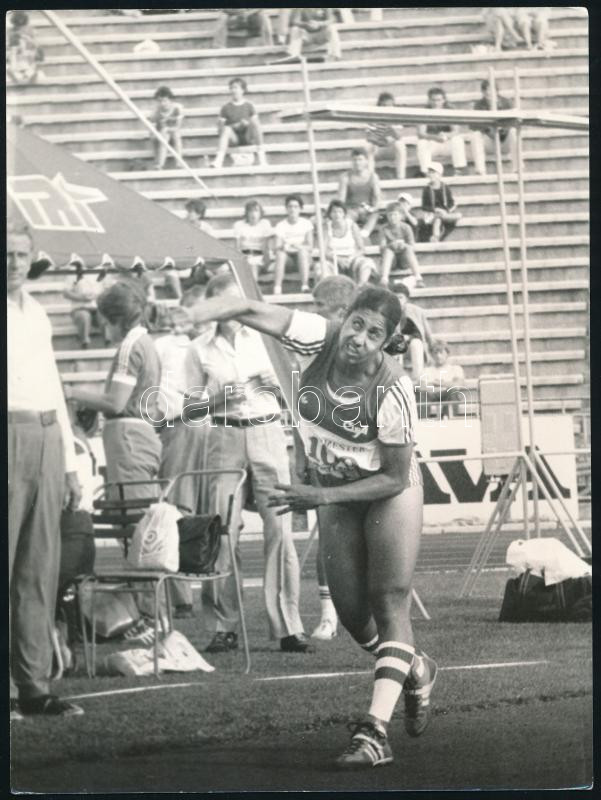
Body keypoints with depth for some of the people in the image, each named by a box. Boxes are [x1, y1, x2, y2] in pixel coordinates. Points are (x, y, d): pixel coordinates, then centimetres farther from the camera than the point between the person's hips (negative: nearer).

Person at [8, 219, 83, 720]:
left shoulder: (37, 313, 19)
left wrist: (70, 464, 20)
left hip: (46, 435, 7)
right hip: (11, 433, -7)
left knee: (40, 571, 7)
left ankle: (34, 685, 10)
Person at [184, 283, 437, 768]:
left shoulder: (393, 390, -31)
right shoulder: (319, 339, -22)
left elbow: (395, 477, -22)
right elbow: (250, 310, -32)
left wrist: (319, 497, -27)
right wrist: (187, 319, -50)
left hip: (390, 492, -5)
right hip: (334, 494, 5)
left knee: (390, 602, -15)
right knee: (352, 612, 7)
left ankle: (376, 732, -23)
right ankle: (416, 672, 37)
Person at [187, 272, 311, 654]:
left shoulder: (263, 337, 10)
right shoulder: (201, 349, 7)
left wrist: (275, 382, -6)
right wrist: (219, 396, -11)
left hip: (268, 432, 1)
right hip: (225, 436, -1)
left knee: (280, 528, -8)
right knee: (223, 532, -6)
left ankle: (288, 626, -7)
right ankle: (224, 626, 1)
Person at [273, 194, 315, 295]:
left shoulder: (306, 224, -1)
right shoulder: (280, 226, 1)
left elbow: (310, 247, -7)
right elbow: (277, 248, -7)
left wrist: (299, 246, -29)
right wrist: (282, 247, -31)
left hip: (303, 258, -1)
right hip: (288, 259, 1)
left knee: (302, 251, -34)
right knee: (280, 253, -33)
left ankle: (305, 286, -41)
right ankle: (277, 289, -40)